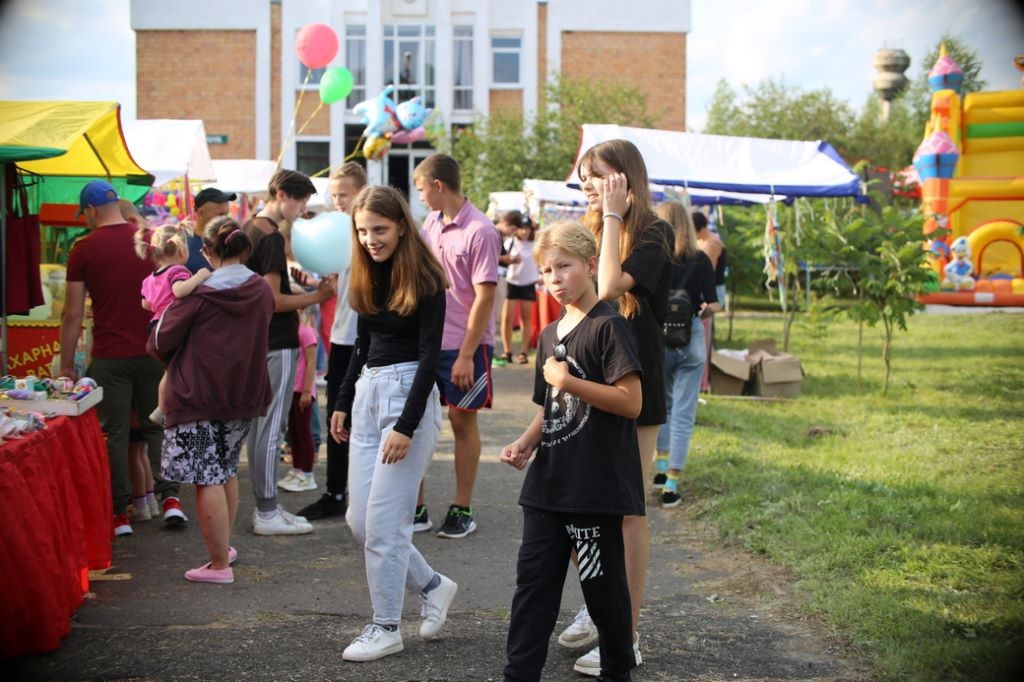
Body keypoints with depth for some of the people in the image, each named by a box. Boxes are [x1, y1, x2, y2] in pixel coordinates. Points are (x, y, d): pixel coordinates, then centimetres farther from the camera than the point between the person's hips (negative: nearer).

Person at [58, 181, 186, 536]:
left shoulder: (83, 249, -6)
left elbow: (73, 314, -5)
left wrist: (67, 364, 3)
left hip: (109, 356, -3)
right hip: (153, 352, 3)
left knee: (114, 433, 6)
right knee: (157, 426, 16)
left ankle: (120, 513, 8)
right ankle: (169, 497, 6)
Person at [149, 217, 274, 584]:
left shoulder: (199, 294, -14)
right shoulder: (262, 290, 0)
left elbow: (160, 343, -8)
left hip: (199, 396, -6)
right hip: (244, 396, 6)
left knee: (207, 479, -2)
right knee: (226, 471, 21)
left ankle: (219, 564, -1)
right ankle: (224, 547, 31)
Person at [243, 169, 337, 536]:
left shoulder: (249, 228, 13)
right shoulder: (271, 237, -17)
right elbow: (273, 300, -21)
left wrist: (304, 286, 15)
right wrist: (317, 296, -13)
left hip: (255, 340, 10)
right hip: (277, 345, -10)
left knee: (257, 423, 12)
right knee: (270, 427, -6)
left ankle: (264, 506, 20)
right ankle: (268, 514, -1)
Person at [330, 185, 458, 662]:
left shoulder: (424, 279, -10)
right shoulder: (367, 277, 11)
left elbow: (429, 354, -14)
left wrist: (407, 425, -19)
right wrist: (342, 403, 16)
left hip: (409, 393, -8)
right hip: (367, 392, 8)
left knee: (383, 520, -7)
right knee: (359, 520, 6)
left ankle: (386, 629, 6)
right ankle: (432, 585, 25)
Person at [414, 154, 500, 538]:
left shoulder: (479, 231, -14)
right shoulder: (431, 224, 7)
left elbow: (484, 297, -15)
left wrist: (466, 354, -17)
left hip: (465, 345, -6)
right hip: (426, 340, 6)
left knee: (462, 420, 5)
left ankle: (462, 510, 16)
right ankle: (416, 507, 14)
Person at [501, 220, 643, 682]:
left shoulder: (608, 327, -11)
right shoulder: (550, 335, 14)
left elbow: (630, 401, -18)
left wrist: (568, 380, -20)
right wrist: (524, 444, 5)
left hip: (596, 485, -7)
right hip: (548, 484, 7)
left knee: (602, 584, 6)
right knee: (533, 580, 6)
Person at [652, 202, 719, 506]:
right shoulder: (700, 260, -3)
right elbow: (712, 305, -3)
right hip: (690, 339, -1)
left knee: (662, 404, 24)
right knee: (683, 413, 4)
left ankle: (662, 467, 26)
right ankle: (671, 486, 2)